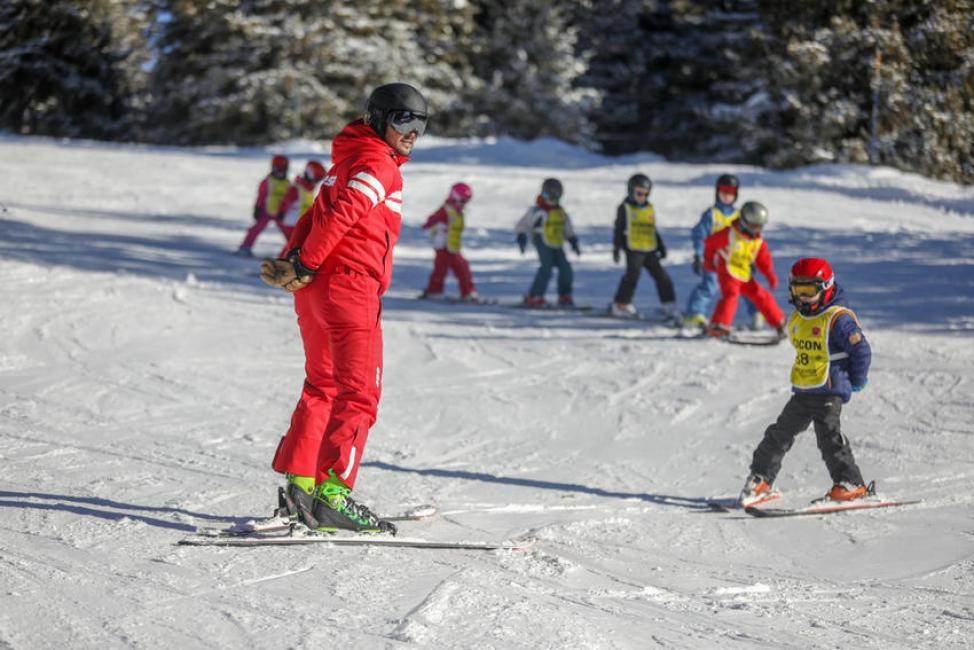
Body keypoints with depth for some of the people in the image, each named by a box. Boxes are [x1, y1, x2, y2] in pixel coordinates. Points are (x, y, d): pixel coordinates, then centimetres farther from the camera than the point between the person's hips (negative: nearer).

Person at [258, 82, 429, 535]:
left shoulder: (353, 158, 22)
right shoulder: (379, 163, -8)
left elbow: (320, 214, 17)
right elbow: (340, 215, -20)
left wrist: (293, 264, 5)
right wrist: (305, 266, -16)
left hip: (316, 288, 10)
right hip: (348, 283, -10)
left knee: (323, 387, 18)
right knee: (359, 393, -10)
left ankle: (298, 485, 19)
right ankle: (332, 494, -18)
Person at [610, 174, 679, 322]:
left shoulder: (650, 209, 17)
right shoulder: (625, 208, 2)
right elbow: (619, 229, 1)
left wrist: (661, 246, 21)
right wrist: (616, 248, -3)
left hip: (650, 250, 5)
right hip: (634, 250, -5)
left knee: (661, 276, 0)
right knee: (632, 275, -12)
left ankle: (669, 306, 3)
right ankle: (621, 304, 1)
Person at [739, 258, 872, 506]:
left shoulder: (838, 318, -15)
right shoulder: (797, 319, 10)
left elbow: (862, 351, -14)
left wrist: (855, 383, -6)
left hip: (829, 391, -8)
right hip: (801, 392, 8)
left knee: (829, 435, -14)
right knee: (780, 433, 9)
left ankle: (851, 483, -5)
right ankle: (760, 479, 17)